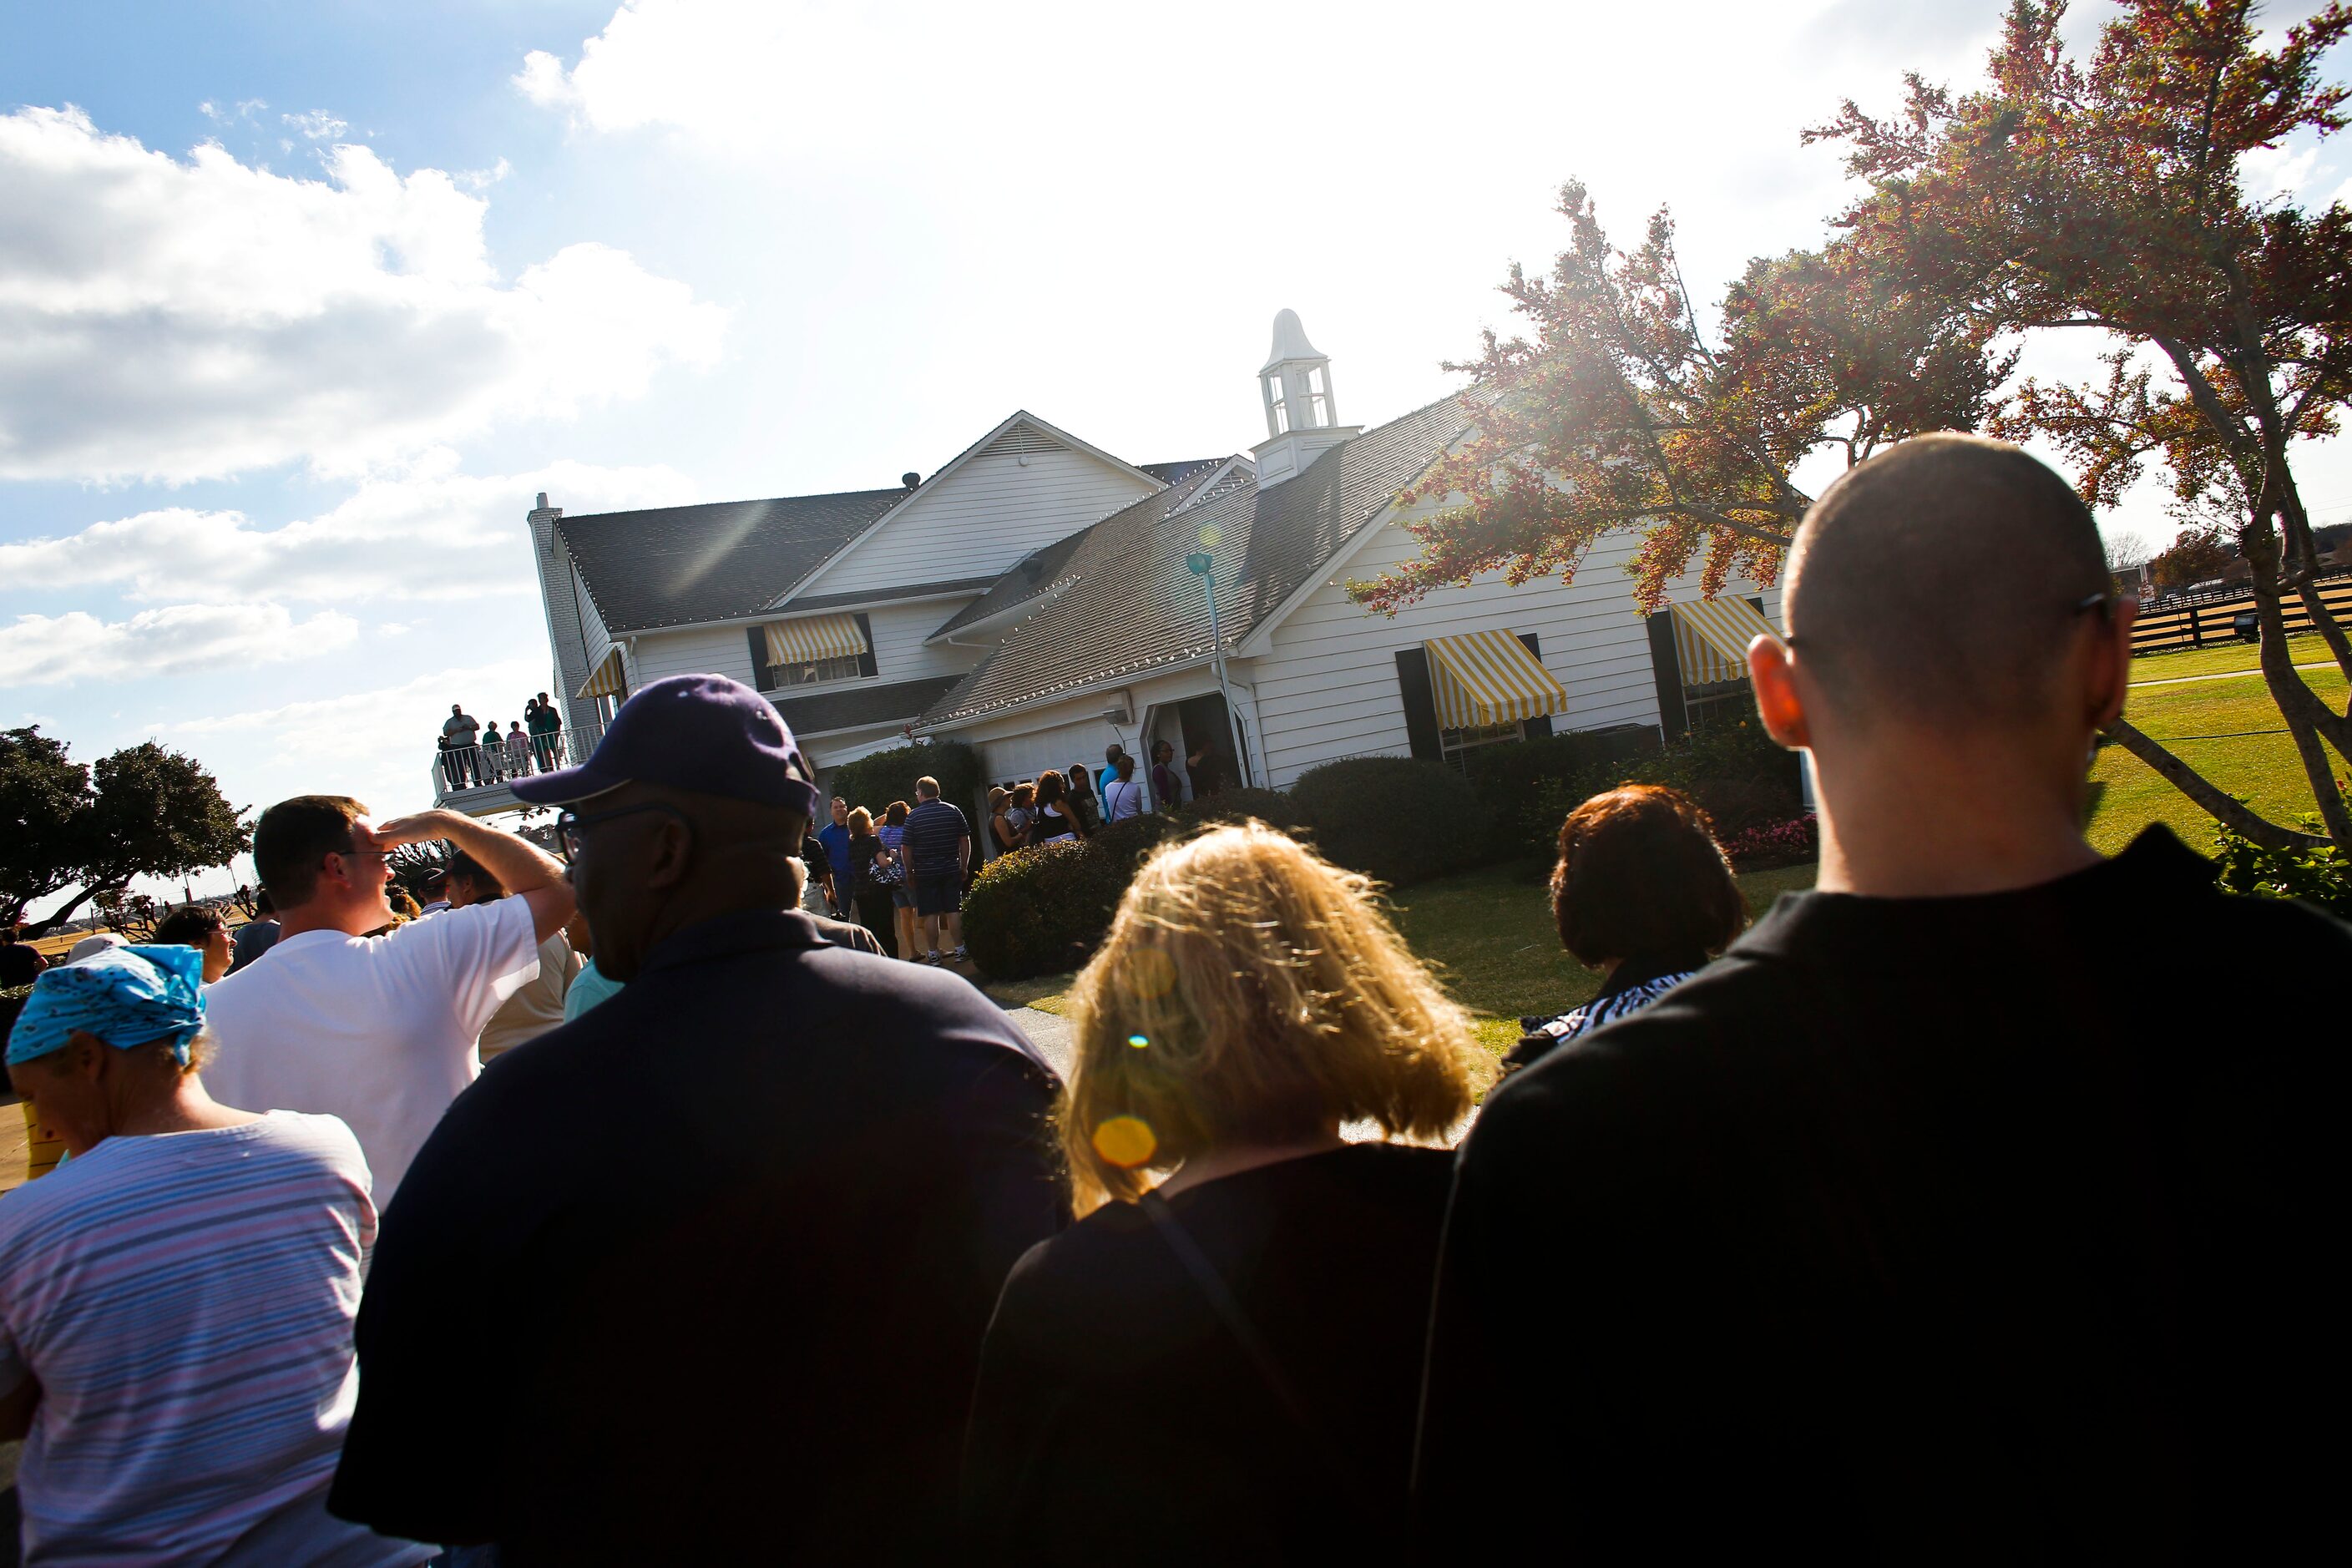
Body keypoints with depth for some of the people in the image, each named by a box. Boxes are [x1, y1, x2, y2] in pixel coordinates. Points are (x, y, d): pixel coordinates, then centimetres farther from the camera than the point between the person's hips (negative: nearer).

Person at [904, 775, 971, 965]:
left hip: (925, 872, -2)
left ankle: (933, 954, 6)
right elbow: (965, 841, 3)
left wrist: (909, 871, 5)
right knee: (954, 911, 6)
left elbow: (907, 848, -6)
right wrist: (964, 866, 11)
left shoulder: (913, 816, -6)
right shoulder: (954, 811, 1)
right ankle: (959, 951, 9)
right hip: (952, 870, 2)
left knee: (930, 914, 2)